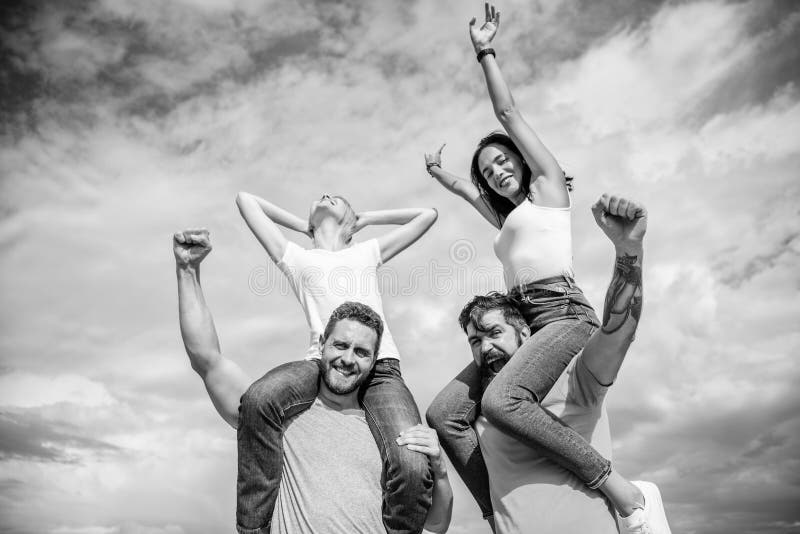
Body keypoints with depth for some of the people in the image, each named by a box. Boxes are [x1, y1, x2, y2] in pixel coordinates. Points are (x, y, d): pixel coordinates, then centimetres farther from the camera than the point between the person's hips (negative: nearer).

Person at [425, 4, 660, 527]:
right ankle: (499, 515, -10)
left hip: (564, 313, -8)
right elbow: (465, 187, 46)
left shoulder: (549, 186, 12)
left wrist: (485, 52, 16)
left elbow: (508, 113, 11)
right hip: (523, 325, 8)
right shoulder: (508, 217, 30)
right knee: (444, 414, -9)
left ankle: (614, 483, -22)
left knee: (501, 399, -33)